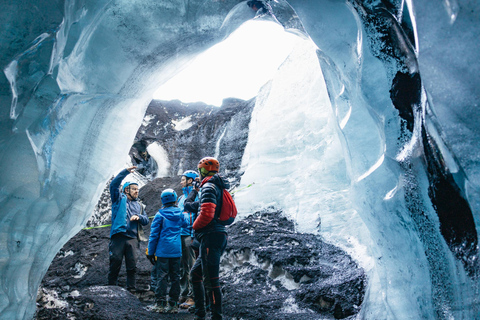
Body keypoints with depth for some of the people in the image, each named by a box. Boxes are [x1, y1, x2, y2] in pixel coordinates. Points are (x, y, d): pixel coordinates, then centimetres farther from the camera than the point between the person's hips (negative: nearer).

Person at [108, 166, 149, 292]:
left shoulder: (139, 205, 24)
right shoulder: (119, 199, 12)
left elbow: (146, 220, 18)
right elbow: (114, 184, -3)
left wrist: (138, 217, -4)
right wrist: (126, 171, -7)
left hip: (133, 238, 4)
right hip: (118, 236, -3)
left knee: (132, 266, 2)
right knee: (115, 263, -3)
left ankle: (131, 290, 9)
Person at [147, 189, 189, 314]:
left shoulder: (160, 215, -4)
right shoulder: (180, 213, 6)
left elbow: (154, 234, -4)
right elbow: (185, 224, 28)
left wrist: (150, 252, 2)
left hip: (163, 250, -3)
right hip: (176, 250, 3)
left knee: (161, 276, 0)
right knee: (175, 277, 7)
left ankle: (160, 304, 0)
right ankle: (173, 304, 11)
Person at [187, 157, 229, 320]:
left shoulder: (209, 186, -9)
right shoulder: (218, 187, 20)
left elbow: (207, 214, -20)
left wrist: (195, 226, -3)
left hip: (211, 237, -10)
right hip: (219, 235, 10)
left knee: (211, 279, -8)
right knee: (195, 273, 18)